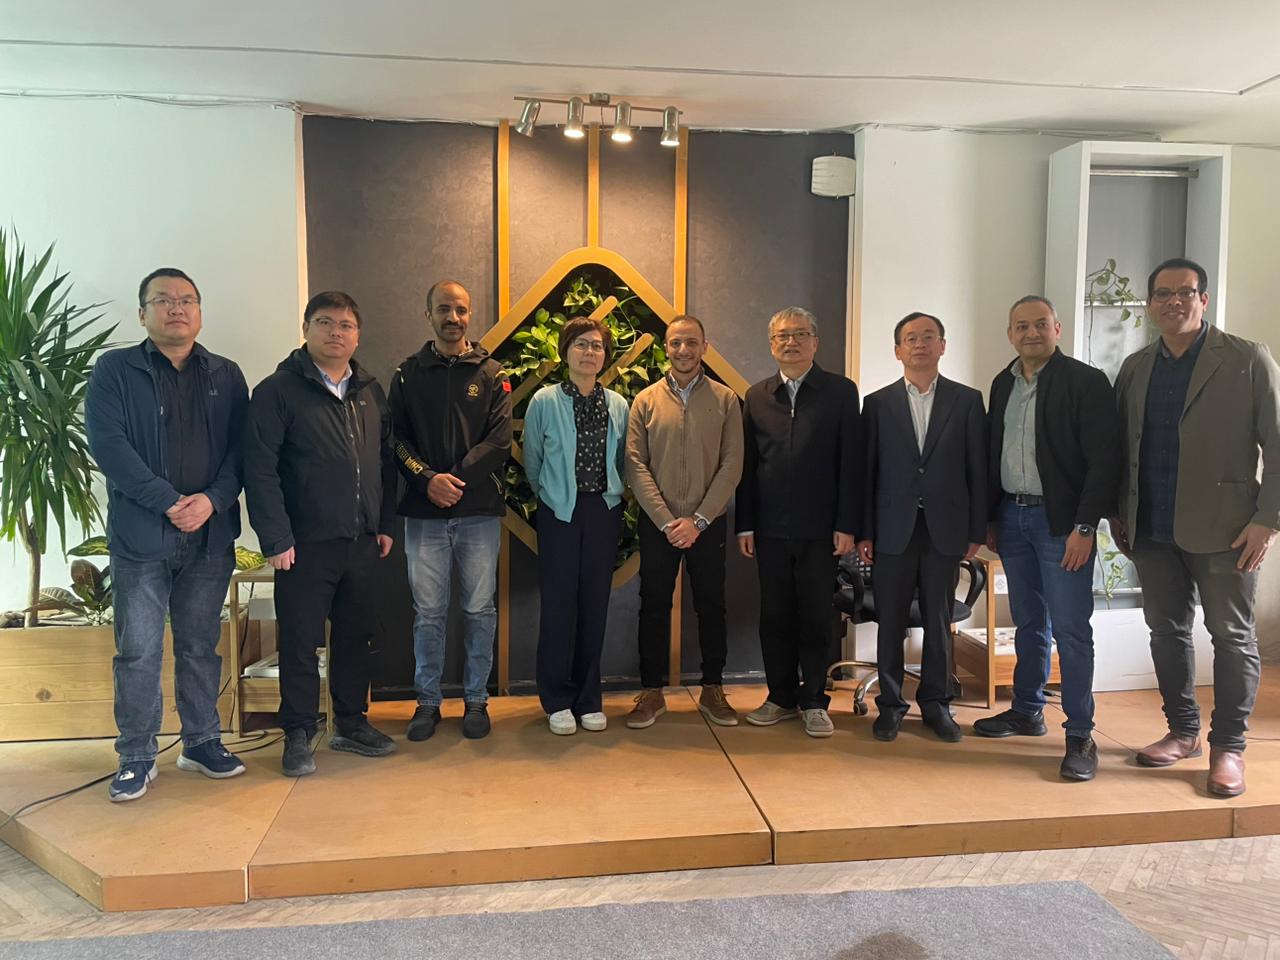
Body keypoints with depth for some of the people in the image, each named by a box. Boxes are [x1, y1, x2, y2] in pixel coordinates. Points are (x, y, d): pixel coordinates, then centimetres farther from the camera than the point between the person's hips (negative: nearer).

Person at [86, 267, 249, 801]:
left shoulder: (226, 376, 10)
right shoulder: (115, 371, 2)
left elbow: (241, 450, 4)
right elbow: (107, 444, -9)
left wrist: (212, 500, -13)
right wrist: (169, 502, -16)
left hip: (211, 535, 2)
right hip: (140, 535, -2)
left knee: (201, 647, 12)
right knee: (138, 651, 2)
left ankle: (202, 743, 25)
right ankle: (137, 758, 15)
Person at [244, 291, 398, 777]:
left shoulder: (371, 392, 12)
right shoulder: (278, 391, -6)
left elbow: (386, 463, 15)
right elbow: (260, 470, -11)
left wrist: (385, 524, 10)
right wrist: (276, 537, -15)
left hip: (363, 541, 5)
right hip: (306, 543, -5)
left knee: (355, 636, 14)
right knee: (301, 642, 4)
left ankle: (352, 724, 28)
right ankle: (299, 736, 18)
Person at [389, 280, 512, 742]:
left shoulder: (492, 374, 6)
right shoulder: (408, 374, 9)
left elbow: (499, 440, -4)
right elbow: (397, 440, 2)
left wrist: (456, 479, -14)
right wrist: (428, 479, -15)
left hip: (479, 511, 0)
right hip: (423, 513, 1)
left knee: (479, 610, 7)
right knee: (428, 612, 7)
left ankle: (476, 699, 20)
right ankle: (428, 701, 20)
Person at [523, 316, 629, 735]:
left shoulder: (618, 405, 4)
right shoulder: (544, 401, -4)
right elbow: (532, 462, 5)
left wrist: (609, 494, 11)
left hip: (603, 511, 3)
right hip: (558, 512, -3)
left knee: (595, 605, 7)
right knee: (559, 604, 0)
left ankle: (588, 699, 19)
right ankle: (557, 700, 13)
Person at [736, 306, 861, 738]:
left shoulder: (841, 391, 1)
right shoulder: (757, 396, 9)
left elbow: (851, 462, -3)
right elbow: (747, 465, 8)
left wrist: (846, 525, -8)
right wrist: (744, 524, 4)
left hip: (820, 529, -2)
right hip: (770, 530, 3)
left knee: (817, 619, 5)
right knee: (775, 618, 9)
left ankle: (814, 702, 18)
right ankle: (782, 697, 23)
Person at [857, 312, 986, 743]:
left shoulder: (967, 400, 6)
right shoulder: (878, 403, 5)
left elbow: (977, 468, 4)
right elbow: (867, 471, 3)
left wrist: (977, 530, 0)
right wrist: (864, 532, -1)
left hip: (945, 529, 0)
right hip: (894, 529, 0)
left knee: (939, 622, 9)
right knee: (891, 623, 5)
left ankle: (936, 703, 23)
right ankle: (890, 704, 18)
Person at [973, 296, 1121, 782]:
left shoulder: (1086, 381, -7)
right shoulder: (1003, 385, 11)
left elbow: (1103, 460, -12)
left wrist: (1085, 526, -17)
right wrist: (990, 518, 11)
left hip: (1061, 521, -6)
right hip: (1011, 517, 6)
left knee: (1071, 630, -4)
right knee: (1028, 623, 16)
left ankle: (1080, 735, 4)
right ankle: (1027, 711, 28)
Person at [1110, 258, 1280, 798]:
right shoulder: (1135, 368, 9)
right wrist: (1119, 513, 9)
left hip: (1223, 528, -4)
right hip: (1152, 529, 4)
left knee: (1232, 635, 4)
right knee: (1167, 630, 12)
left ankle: (1228, 747, 17)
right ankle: (1183, 731, 27)